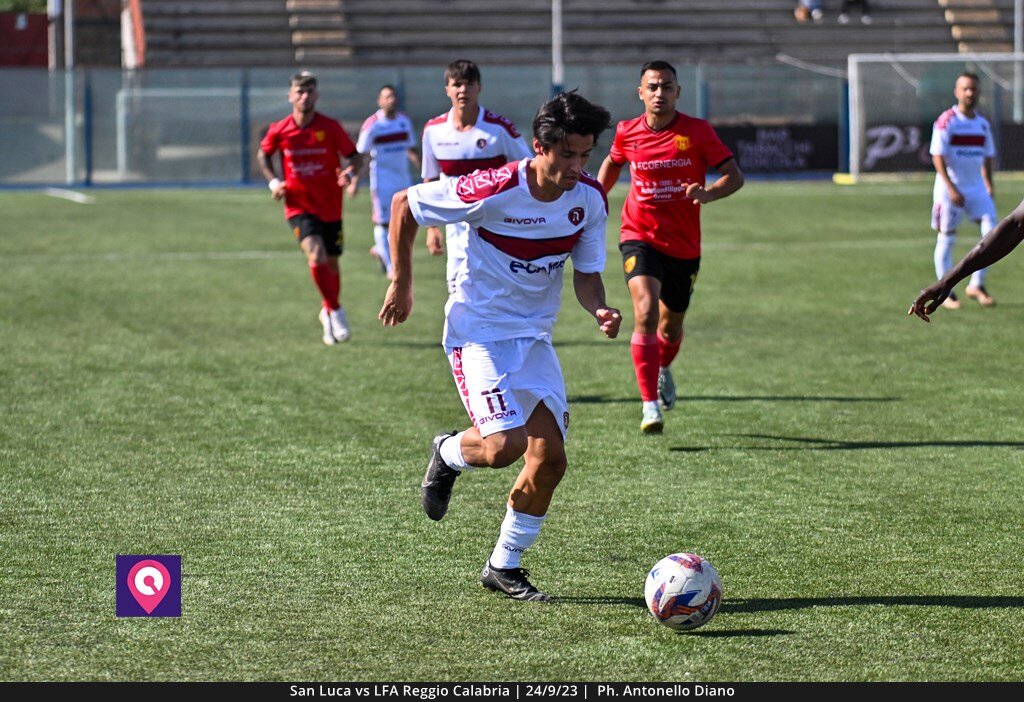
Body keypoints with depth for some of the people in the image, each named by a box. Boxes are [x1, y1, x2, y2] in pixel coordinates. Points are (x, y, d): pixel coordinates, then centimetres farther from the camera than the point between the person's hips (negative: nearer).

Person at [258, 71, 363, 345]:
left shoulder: (330, 127, -9)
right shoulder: (279, 130, -6)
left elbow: (356, 158, -3)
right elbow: (263, 155, 14)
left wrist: (349, 172, -25)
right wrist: (274, 181, 0)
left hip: (330, 207, 1)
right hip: (299, 207, -1)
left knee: (331, 263, 12)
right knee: (316, 255, -23)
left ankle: (328, 313, 36)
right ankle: (335, 311, -8)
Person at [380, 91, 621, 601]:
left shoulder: (590, 199, -7)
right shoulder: (494, 191, -23)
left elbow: (587, 273, 4)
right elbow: (403, 205, -12)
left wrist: (599, 311, -19)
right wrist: (401, 286, -5)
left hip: (535, 336, 6)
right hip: (479, 330, -6)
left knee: (550, 460, 0)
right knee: (504, 445, -22)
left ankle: (504, 567, 18)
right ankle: (450, 453, 15)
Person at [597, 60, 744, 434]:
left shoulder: (698, 132, -8)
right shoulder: (627, 133, -2)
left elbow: (734, 176, -9)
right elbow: (612, 164, 21)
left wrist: (708, 193, -28)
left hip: (684, 245, 1)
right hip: (640, 237, -1)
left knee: (671, 326, 16)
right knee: (645, 312, -24)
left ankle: (663, 369, 53)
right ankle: (651, 406, -23)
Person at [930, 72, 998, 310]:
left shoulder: (982, 124, 10)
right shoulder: (946, 121, -9)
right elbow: (938, 157, -14)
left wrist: (989, 185, 7)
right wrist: (951, 189, -20)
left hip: (977, 188, 5)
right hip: (949, 188, -5)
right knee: (946, 239, 1)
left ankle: (976, 286, 3)